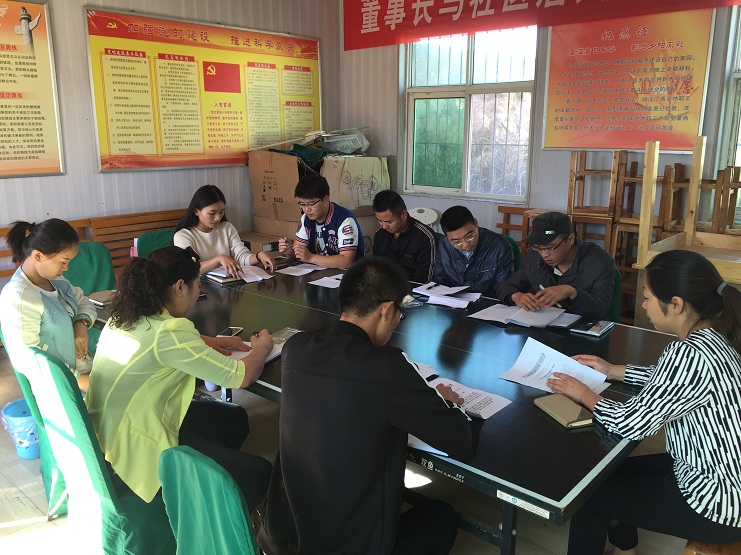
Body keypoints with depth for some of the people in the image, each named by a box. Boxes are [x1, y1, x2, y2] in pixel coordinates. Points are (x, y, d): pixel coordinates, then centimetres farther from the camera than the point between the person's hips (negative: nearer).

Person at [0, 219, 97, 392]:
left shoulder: (54, 278, 4)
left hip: (87, 365, 8)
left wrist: (82, 324, -5)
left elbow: (84, 303, 18)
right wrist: (82, 381, -23)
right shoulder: (17, 299, -20)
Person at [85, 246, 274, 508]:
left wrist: (214, 342, 12)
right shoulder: (168, 331, -27)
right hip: (138, 449, -10)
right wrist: (262, 348, -2)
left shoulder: (127, 316, 0)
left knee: (236, 418, 17)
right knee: (259, 475, -9)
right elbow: (242, 376, -22)